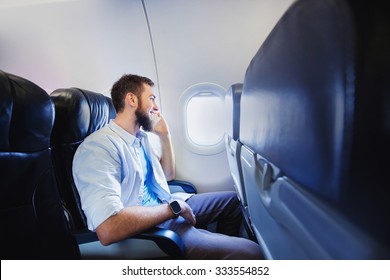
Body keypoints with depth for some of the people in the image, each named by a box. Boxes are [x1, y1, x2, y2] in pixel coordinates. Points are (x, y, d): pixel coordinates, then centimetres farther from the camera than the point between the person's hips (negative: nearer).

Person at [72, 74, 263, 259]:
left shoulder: (141, 137, 9)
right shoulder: (98, 147, -21)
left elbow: (168, 174, 21)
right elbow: (108, 229, -33)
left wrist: (165, 135, 8)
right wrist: (174, 207, -21)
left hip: (165, 207, 9)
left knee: (233, 200, 19)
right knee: (250, 252, -23)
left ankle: (223, 246, 35)